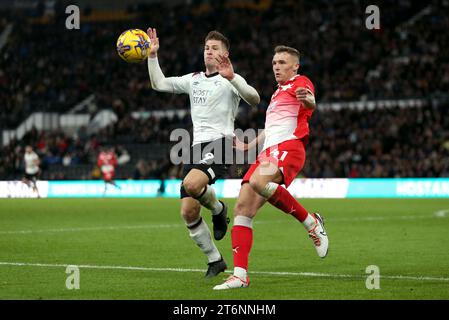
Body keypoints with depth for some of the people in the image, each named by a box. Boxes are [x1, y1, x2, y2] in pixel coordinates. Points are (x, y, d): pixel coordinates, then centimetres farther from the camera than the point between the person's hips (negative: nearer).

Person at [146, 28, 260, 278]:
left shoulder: (231, 80, 0)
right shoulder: (193, 79, 20)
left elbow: (254, 100, -18)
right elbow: (159, 84, 17)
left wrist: (231, 78, -31)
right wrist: (153, 55, 8)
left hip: (220, 143, -6)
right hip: (197, 146, 7)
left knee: (191, 184, -34)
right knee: (188, 213, -2)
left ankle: (218, 209, -2)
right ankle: (215, 260, 13)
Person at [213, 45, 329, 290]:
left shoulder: (300, 83, 6)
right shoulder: (278, 93, 32)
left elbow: (310, 105, -19)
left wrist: (308, 100, -43)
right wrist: (247, 146, 48)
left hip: (288, 146, -8)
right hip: (268, 151, 8)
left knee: (258, 182, -37)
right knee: (242, 209, -7)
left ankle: (310, 221, -20)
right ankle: (240, 275, -12)